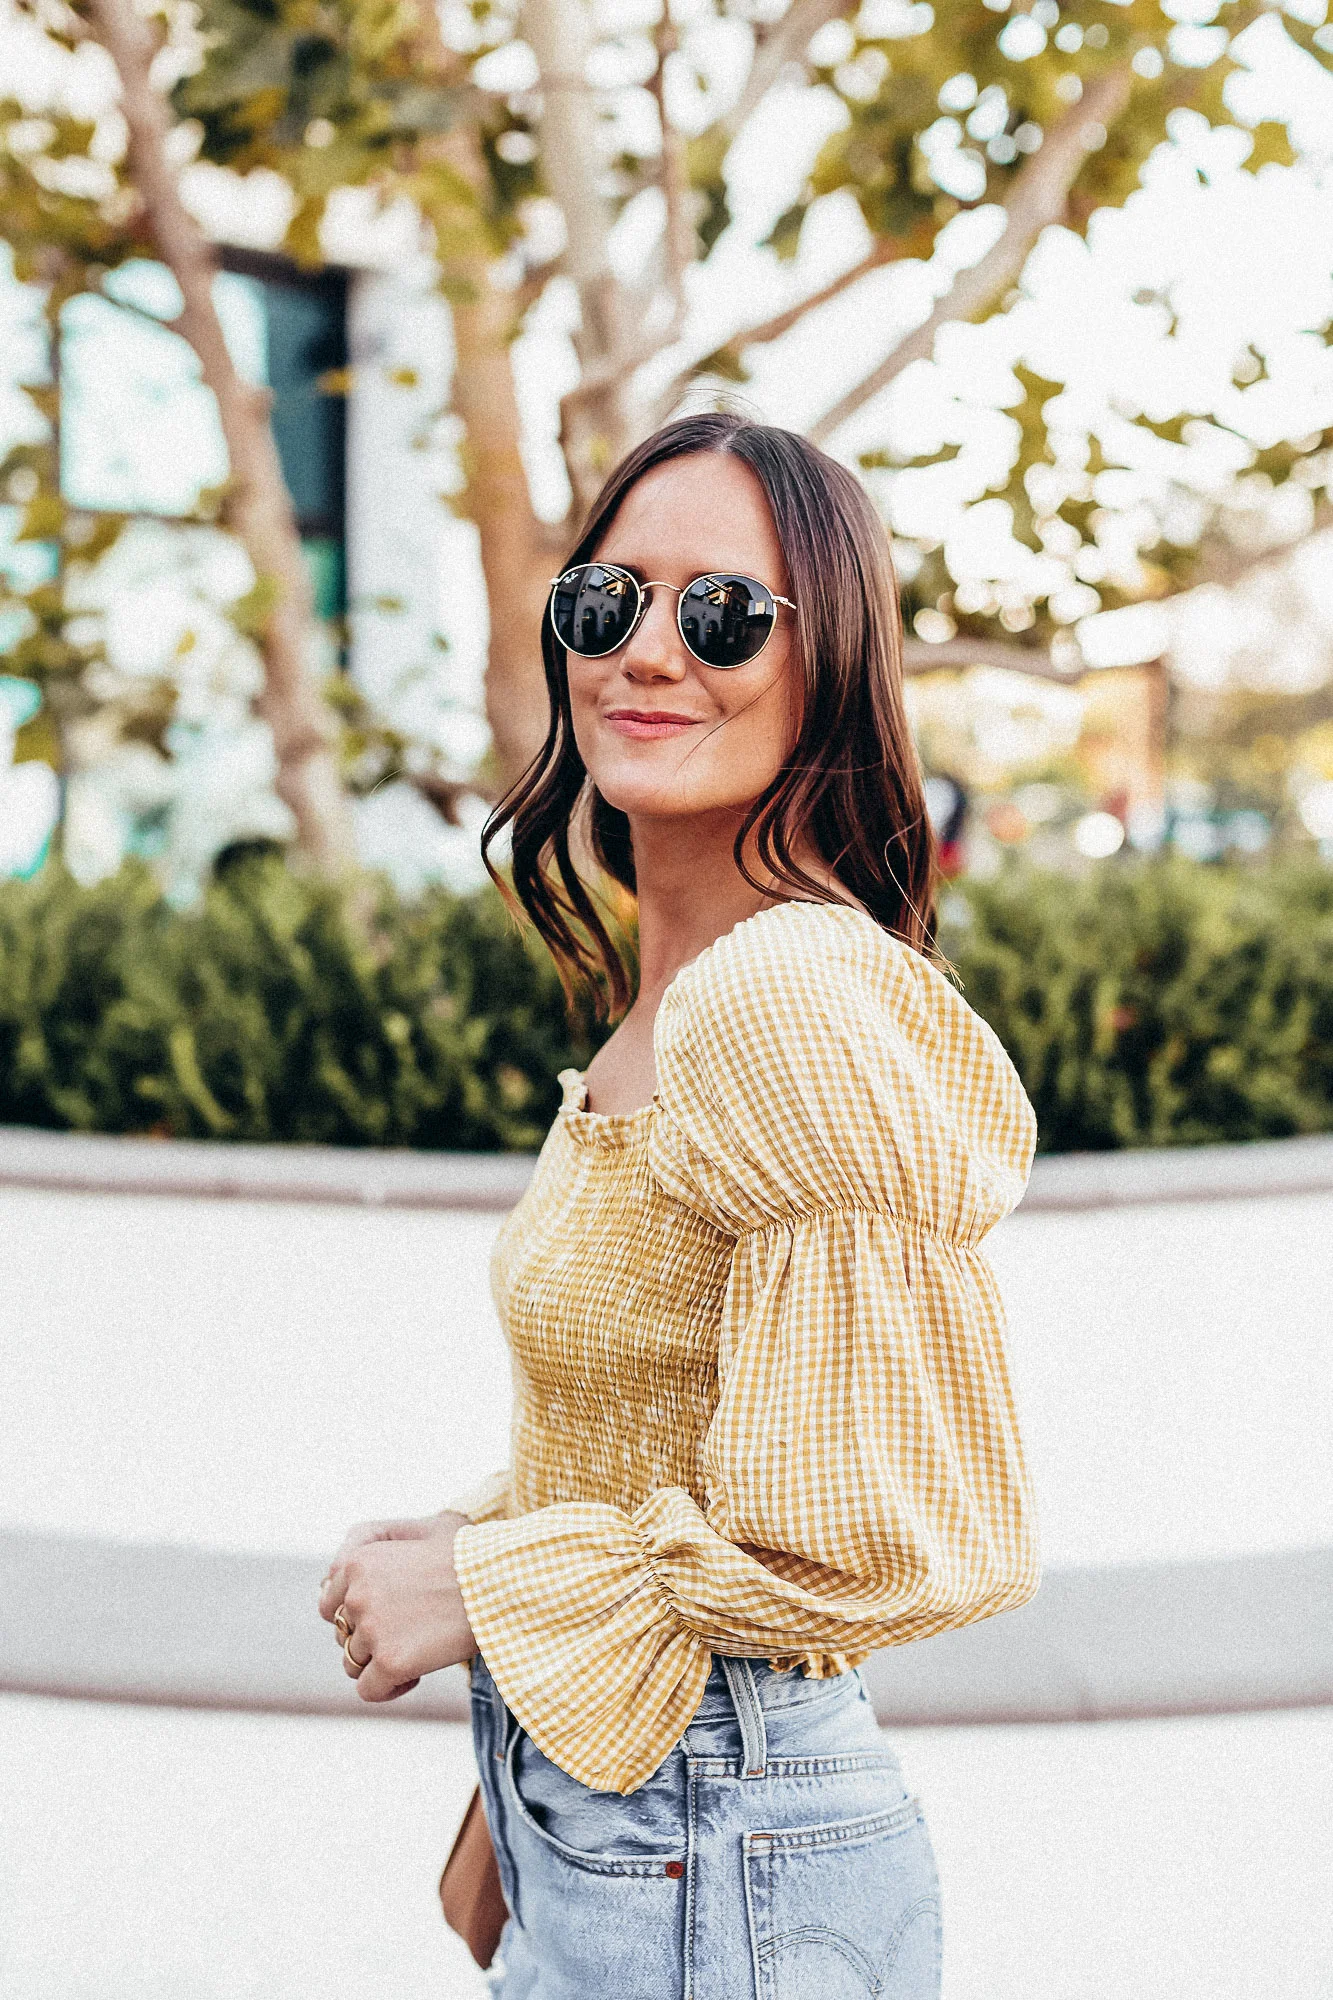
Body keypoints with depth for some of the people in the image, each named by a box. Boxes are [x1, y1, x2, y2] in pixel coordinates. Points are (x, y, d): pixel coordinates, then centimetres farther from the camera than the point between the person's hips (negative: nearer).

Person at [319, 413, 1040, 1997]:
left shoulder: (799, 996, -22)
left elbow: (893, 1535, -23)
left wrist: (478, 1588, -14)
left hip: (702, 1864, -8)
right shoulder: (670, 992, 7)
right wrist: (459, 1542, 4)